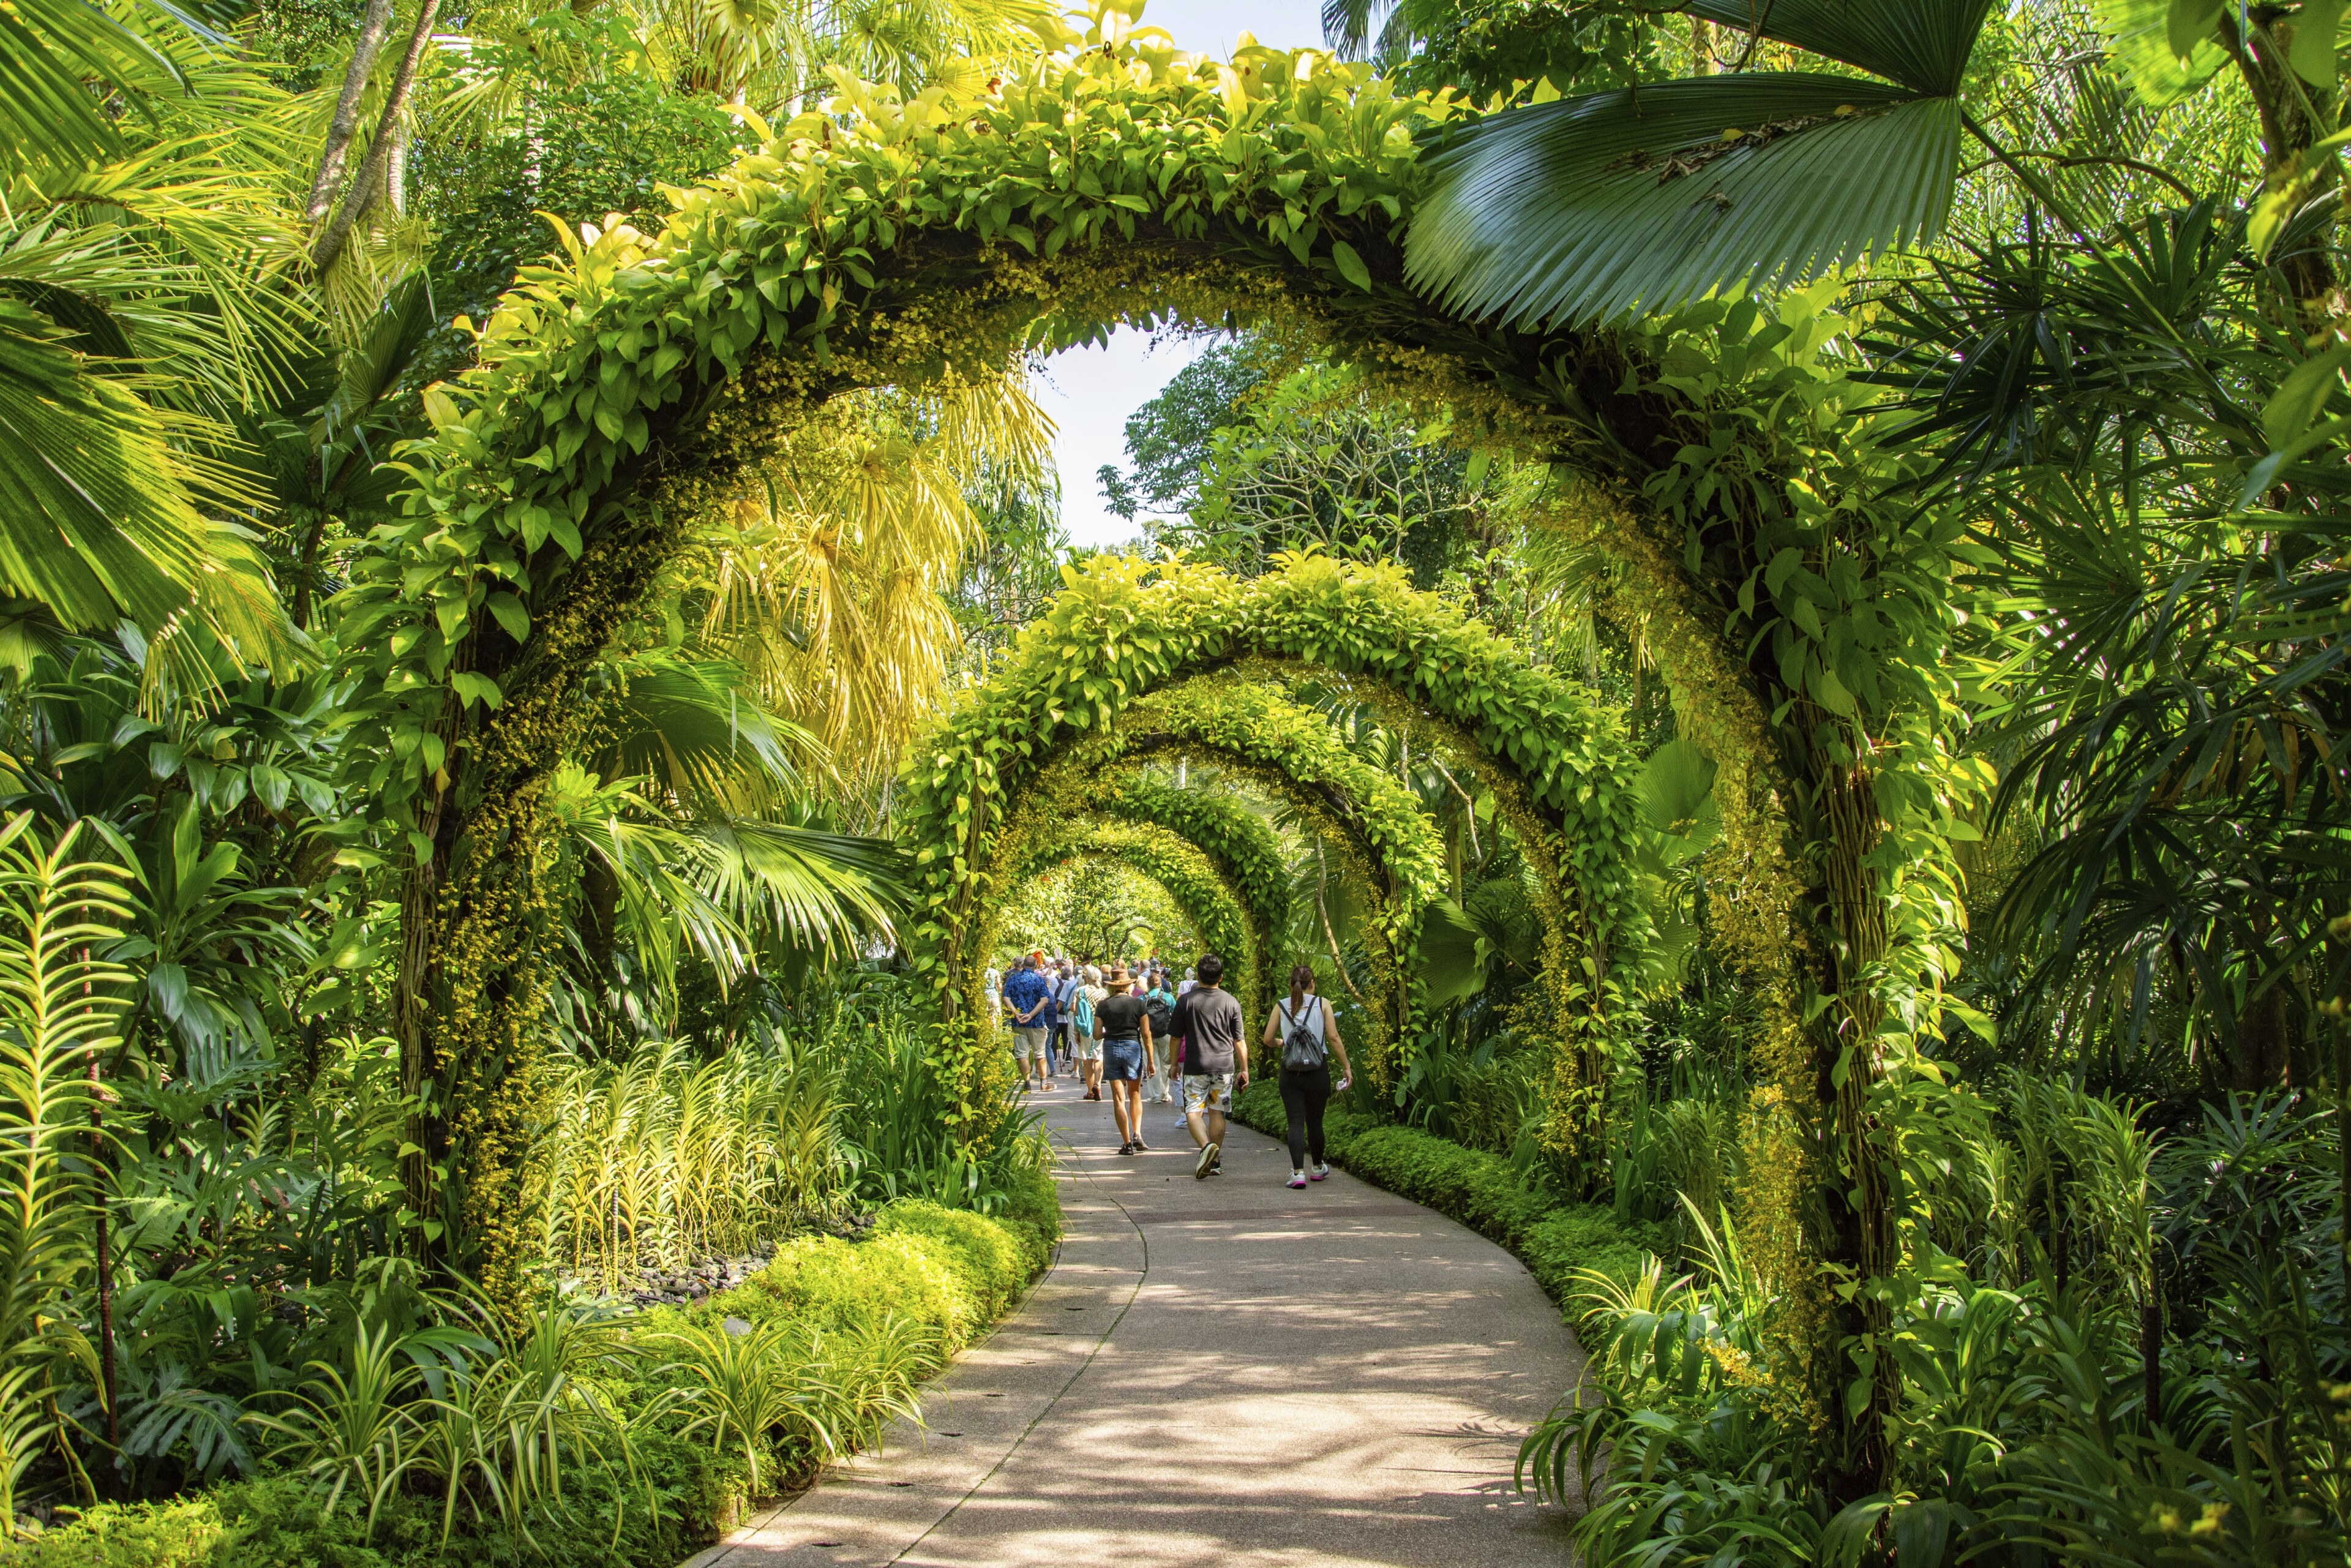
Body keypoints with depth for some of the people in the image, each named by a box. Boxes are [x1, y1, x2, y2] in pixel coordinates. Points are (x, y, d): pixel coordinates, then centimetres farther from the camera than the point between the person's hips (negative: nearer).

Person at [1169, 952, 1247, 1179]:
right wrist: (1244, 1070, 11)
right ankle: (1215, 1161, 17)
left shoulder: (1186, 1001, -4)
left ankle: (1206, 1145, -27)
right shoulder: (1231, 1002, 0)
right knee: (1217, 1112, 12)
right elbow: (1239, 1041, 3)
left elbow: (1176, 1037, 1)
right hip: (1224, 1066, 2)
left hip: (1195, 1067, -2)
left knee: (1193, 1112, -1)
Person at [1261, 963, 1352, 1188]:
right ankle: (1318, 1168, 31)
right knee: (1315, 1121, 14)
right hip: (1318, 1072, 0)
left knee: (1296, 1123, 0)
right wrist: (1346, 1067, 0)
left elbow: (1268, 1039, 4)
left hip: (1291, 1073, 0)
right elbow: (1334, 1038, -5)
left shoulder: (1281, 1007, 3)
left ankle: (1298, 1172, -13)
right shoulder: (1322, 1004, 0)